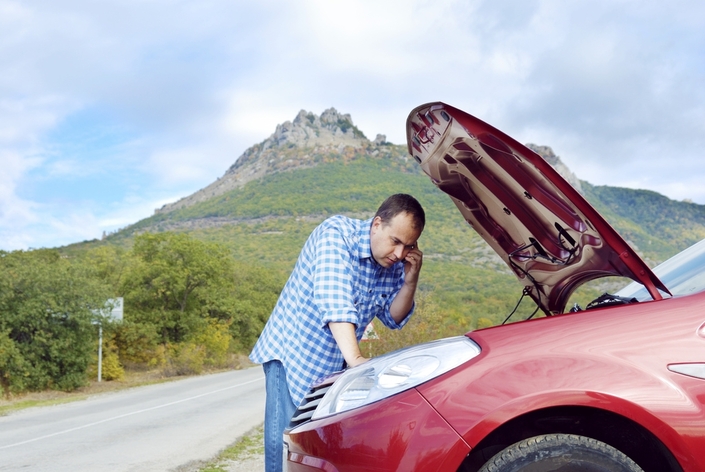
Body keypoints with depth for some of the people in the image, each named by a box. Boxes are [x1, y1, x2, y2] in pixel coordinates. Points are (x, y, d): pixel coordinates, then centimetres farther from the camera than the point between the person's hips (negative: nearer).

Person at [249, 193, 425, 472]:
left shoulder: (395, 264, -2)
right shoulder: (336, 233, -20)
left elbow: (393, 319, 6)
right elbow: (334, 300, -31)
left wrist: (410, 281, -11)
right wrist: (356, 359, -40)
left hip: (334, 366, 6)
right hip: (292, 355, -6)